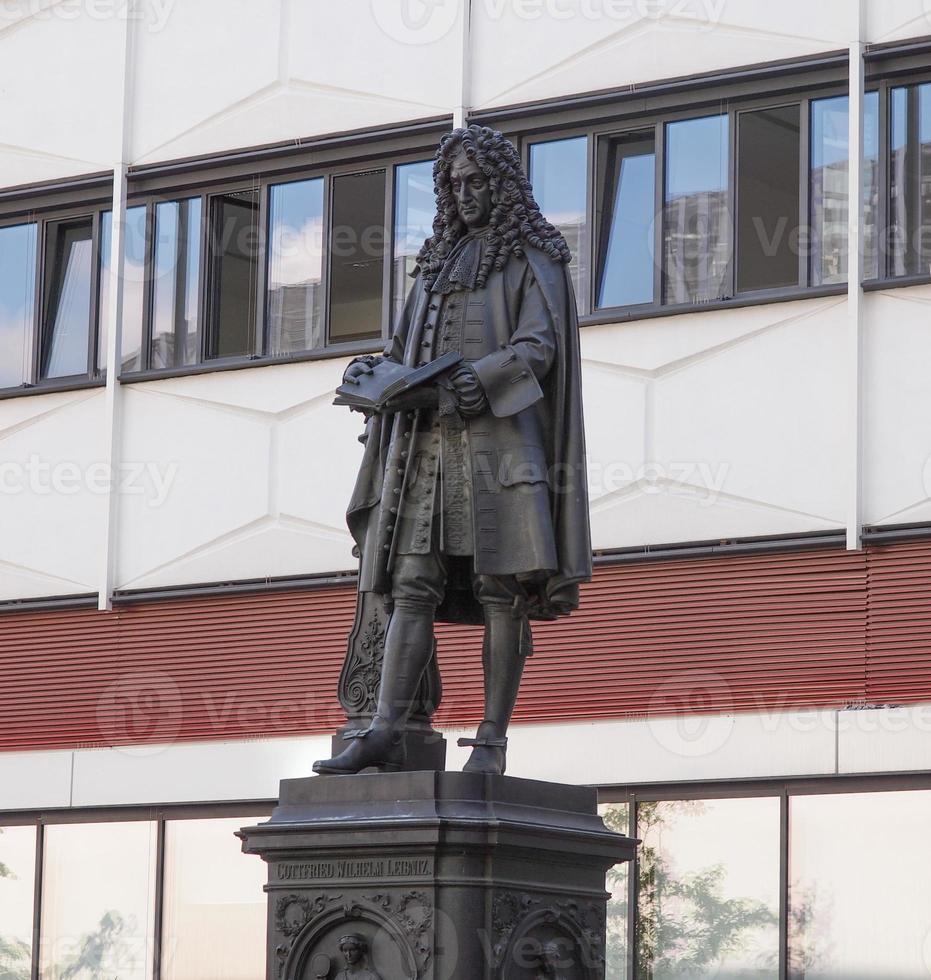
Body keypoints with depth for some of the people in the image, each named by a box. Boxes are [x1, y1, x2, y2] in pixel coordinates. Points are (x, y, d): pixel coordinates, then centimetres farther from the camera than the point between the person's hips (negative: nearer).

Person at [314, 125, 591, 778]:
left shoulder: (532, 257, 7)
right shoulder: (441, 261, 26)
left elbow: (538, 345, -7)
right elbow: (407, 349, 25)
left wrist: (480, 378, -23)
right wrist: (373, 369, 3)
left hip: (498, 436, -6)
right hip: (427, 440, 6)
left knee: (501, 589, -8)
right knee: (412, 587, -5)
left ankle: (493, 740, -9)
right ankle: (386, 734, -13)